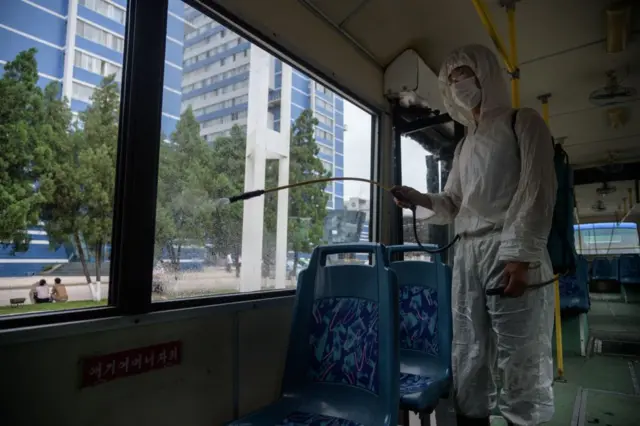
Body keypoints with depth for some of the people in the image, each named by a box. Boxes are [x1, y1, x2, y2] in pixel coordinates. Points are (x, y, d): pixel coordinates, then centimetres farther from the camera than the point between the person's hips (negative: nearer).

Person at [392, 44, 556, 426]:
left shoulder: (523, 122, 8)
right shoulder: (465, 144, 25)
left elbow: (537, 189, -5)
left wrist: (520, 253, -16)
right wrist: (419, 199, 2)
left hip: (510, 254, -5)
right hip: (466, 255, 6)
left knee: (520, 362, -5)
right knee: (468, 362, 6)